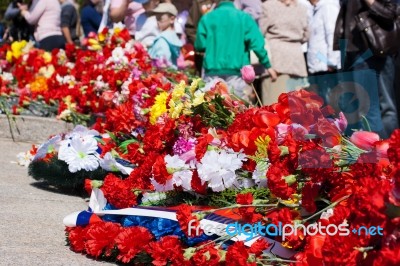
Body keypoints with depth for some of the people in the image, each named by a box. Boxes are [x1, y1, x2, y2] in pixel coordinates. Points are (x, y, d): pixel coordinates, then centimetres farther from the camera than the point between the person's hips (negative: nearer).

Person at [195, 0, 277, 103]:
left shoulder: (207, 18, 7)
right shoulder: (244, 18, 4)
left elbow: (200, 45, 5)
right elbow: (257, 43, -4)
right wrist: (267, 66, 3)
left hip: (213, 72, 1)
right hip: (237, 72, -1)